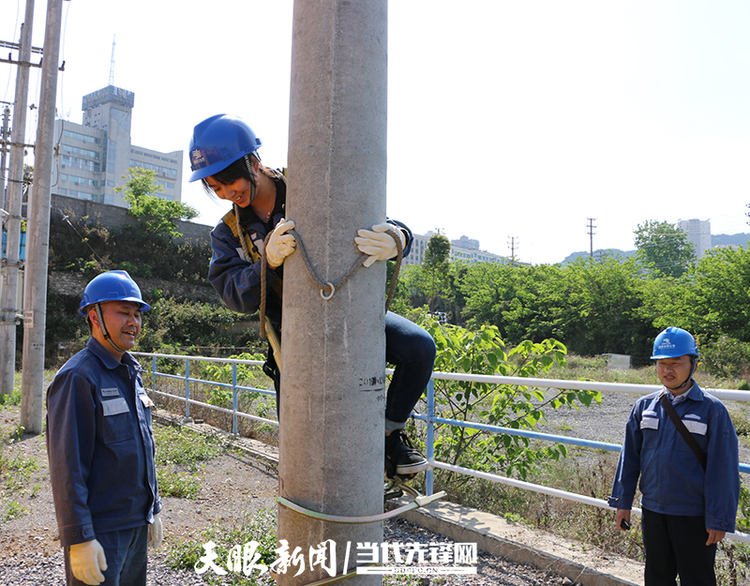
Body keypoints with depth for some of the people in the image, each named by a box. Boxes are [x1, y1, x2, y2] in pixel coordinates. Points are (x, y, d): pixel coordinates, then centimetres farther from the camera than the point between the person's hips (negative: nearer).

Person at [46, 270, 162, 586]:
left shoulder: (130, 373, 10)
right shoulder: (78, 377, -16)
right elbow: (67, 467, -19)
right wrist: (79, 539, -20)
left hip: (136, 524, 8)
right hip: (100, 531, -8)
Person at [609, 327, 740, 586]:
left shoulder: (712, 409, -9)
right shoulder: (644, 406, 2)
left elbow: (723, 469, -9)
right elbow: (629, 456, 7)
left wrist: (719, 520, -9)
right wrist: (622, 502, 7)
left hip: (694, 516, -4)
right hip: (652, 510, 4)